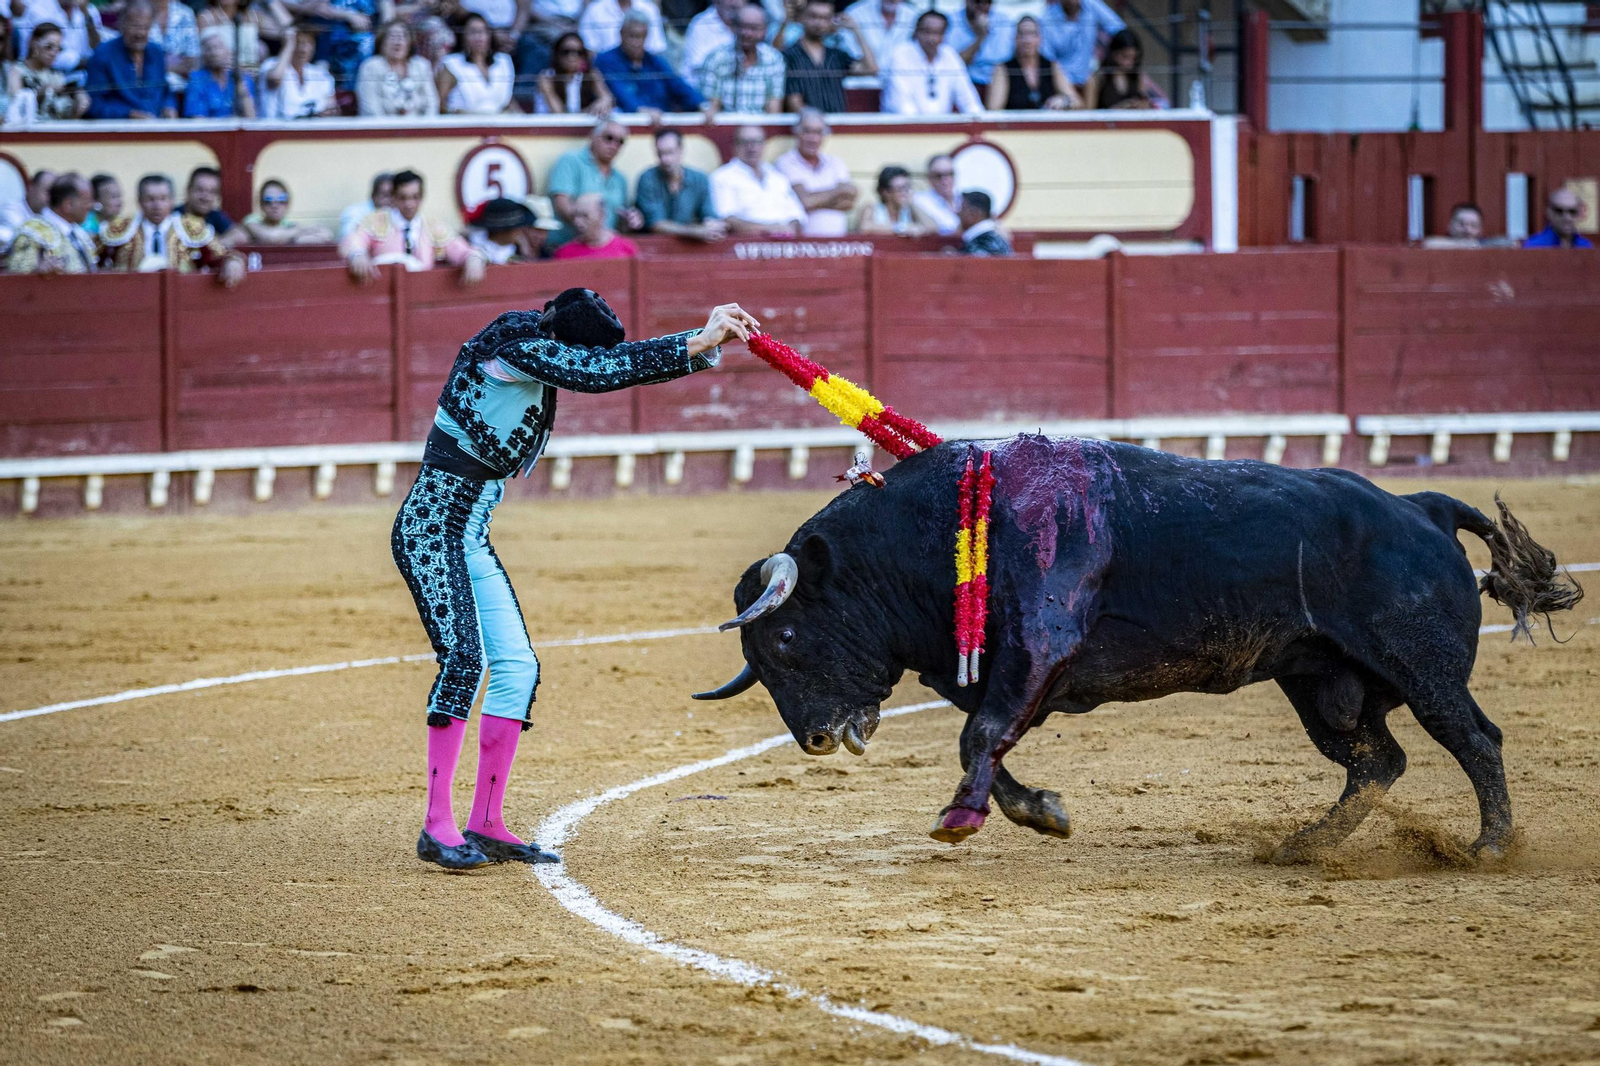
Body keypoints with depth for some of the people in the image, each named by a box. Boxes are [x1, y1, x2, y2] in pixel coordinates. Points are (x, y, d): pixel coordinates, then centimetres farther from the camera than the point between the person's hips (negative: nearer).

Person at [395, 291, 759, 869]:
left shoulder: (541, 352, 11)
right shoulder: (517, 349, -16)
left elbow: (621, 363, 15)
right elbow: (602, 372, -24)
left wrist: (706, 340, 4)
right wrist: (699, 343, -19)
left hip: (471, 539, 10)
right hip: (429, 527, -10)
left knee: (516, 665, 6)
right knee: (465, 657, -20)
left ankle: (486, 825, 11)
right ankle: (438, 827, -19)